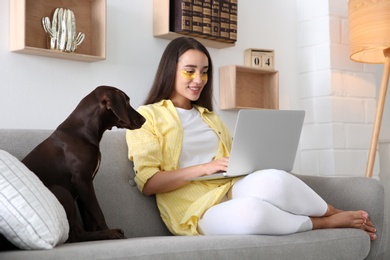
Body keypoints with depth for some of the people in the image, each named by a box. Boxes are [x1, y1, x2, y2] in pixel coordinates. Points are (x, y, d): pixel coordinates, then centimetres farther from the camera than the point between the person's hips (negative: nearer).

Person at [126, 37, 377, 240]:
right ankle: (329, 222, -15)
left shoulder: (211, 117, 25)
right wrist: (204, 168, -15)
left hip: (233, 191, 5)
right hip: (198, 212, -4)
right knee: (249, 211, -39)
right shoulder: (146, 117, 5)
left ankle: (336, 214, -9)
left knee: (272, 180, -33)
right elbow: (148, 182, -5)